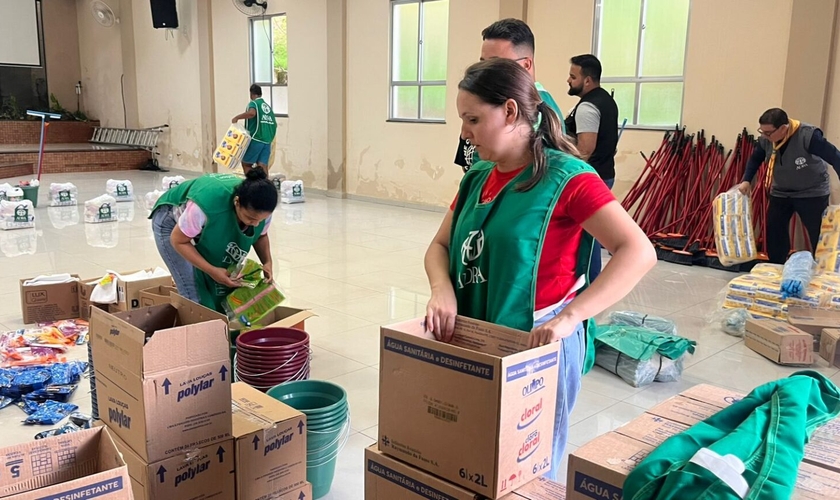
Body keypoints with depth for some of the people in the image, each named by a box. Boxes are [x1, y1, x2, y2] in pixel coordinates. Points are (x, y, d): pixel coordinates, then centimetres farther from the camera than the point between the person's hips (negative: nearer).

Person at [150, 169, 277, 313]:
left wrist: (267, 262, -23)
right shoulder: (208, 203, -45)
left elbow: (261, 235, -4)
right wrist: (211, 270, -36)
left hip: (212, 229, 5)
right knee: (197, 298, -13)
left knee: (223, 292, -5)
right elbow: (179, 241, -28)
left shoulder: (262, 210, -28)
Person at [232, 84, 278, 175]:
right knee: (263, 166, 0)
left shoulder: (254, 103, -4)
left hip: (255, 139, -6)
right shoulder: (268, 106, 17)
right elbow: (274, 124, 21)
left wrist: (237, 117, -17)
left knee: (246, 163, 6)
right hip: (267, 141, 6)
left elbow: (251, 113, -27)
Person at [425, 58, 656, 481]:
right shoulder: (477, 177, 6)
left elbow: (639, 252, -22)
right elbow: (439, 245, 11)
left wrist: (570, 316, -32)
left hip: (537, 347, -6)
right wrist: (442, 289, -11)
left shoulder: (565, 178, -15)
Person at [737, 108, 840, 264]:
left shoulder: (808, 136, -30)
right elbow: (755, 159, 9)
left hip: (812, 193, -5)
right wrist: (746, 180, -3)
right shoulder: (766, 139, -12)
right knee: (773, 231, 5)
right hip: (780, 192, 5)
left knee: (820, 235, -1)